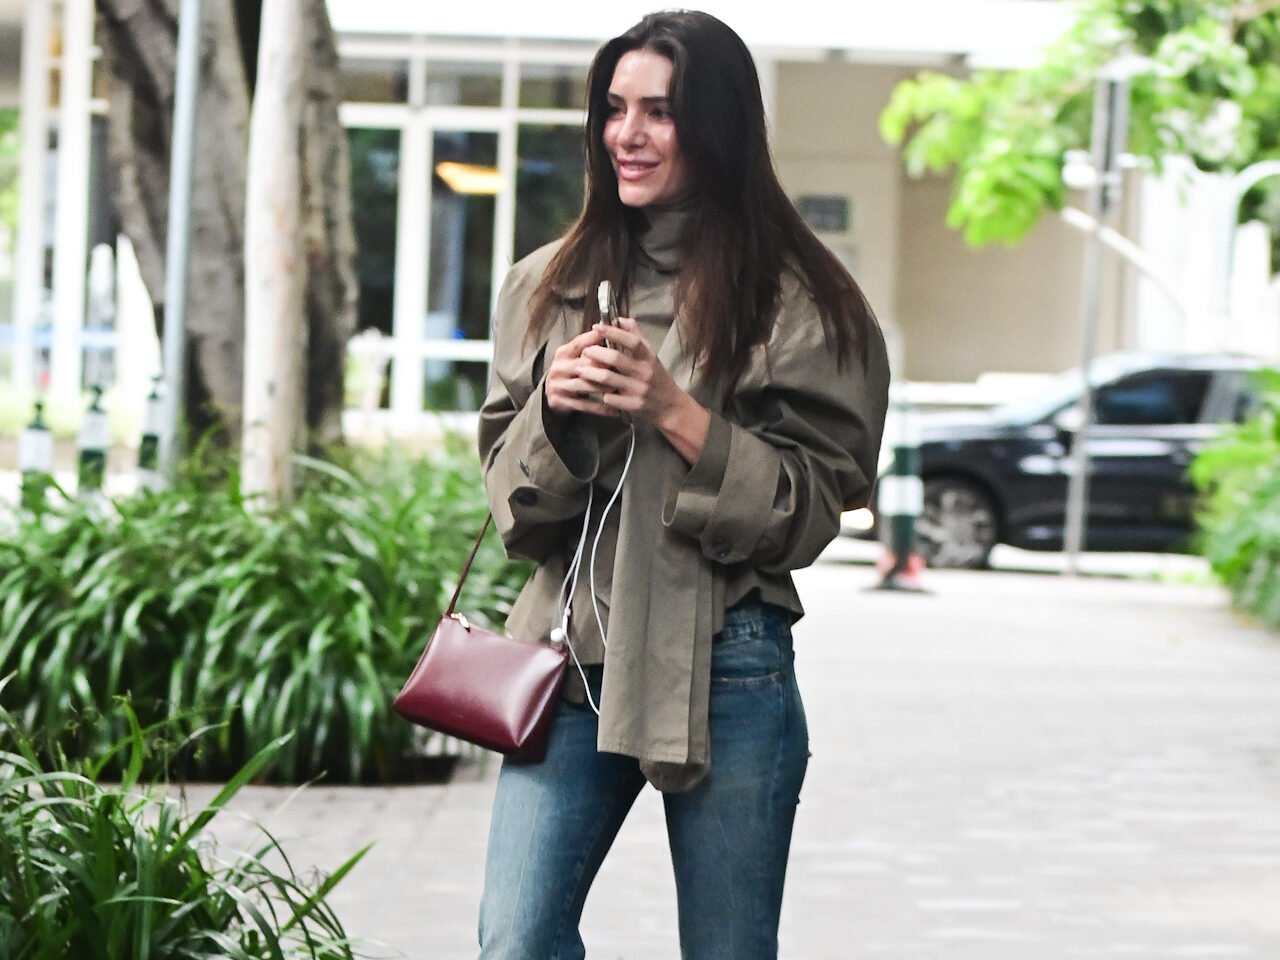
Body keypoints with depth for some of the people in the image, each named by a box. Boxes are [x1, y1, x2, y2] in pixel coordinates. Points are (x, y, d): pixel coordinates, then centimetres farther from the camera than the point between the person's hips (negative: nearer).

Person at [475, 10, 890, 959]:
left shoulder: (796, 300, -2)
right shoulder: (547, 286, 11)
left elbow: (810, 507, -5)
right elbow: (509, 494, 12)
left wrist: (675, 413, -16)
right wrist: (553, 410, -9)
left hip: (724, 669, -3)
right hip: (571, 655, 3)